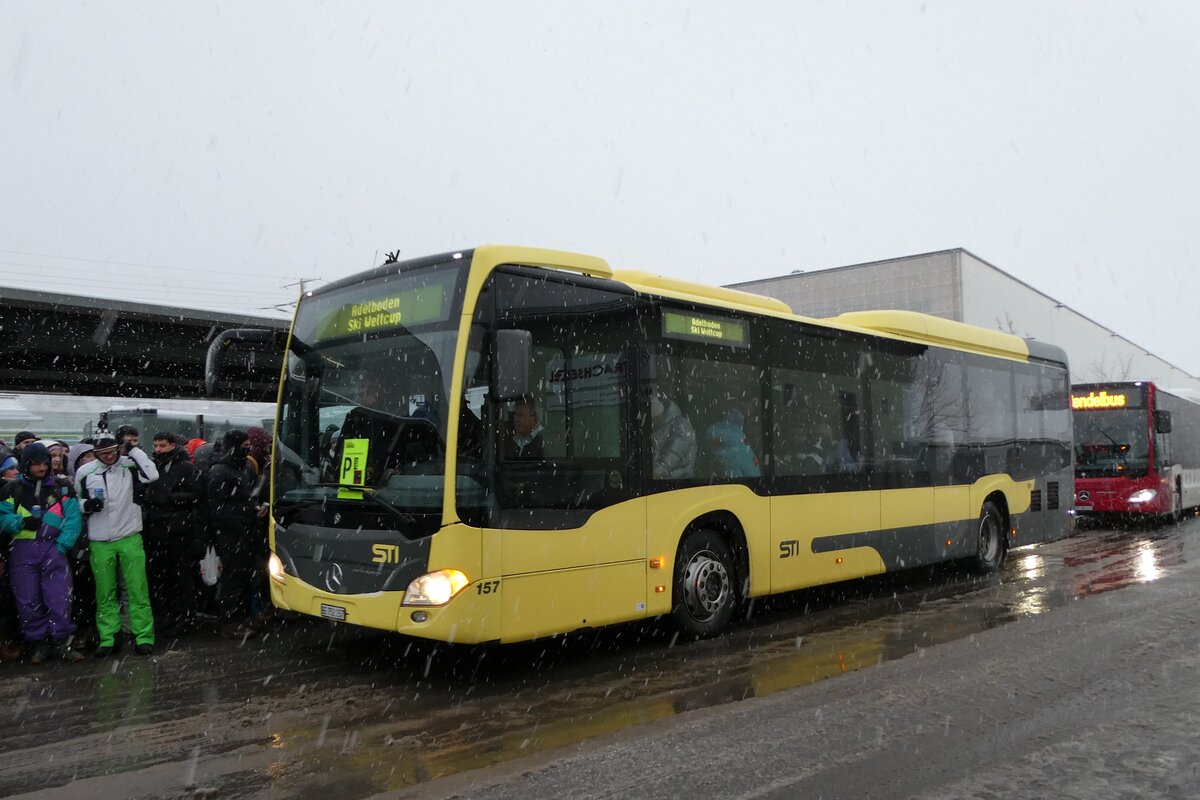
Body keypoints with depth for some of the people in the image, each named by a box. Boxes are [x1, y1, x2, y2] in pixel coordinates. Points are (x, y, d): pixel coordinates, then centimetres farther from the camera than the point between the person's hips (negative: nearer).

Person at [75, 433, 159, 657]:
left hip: (130, 538, -2)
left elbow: (152, 475, -19)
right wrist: (87, 504, -8)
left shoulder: (129, 466, -2)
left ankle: (144, 636, 5)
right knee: (105, 592, 8)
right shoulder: (85, 472, 3)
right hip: (100, 542, 2)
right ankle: (108, 638, 17)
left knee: (137, 590, -1)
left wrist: (134, 450, -16)